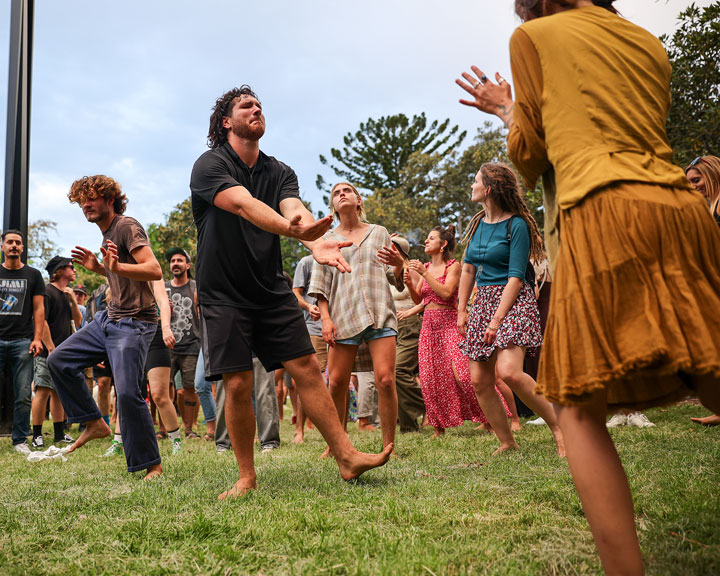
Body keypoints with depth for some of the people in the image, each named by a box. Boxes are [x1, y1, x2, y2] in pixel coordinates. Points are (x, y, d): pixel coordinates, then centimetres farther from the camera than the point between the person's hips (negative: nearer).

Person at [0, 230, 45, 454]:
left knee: (23, 395, -2)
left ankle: (20, 440, 6)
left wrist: (37, 338, -2)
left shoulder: (33, 275, 12)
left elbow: (38, 309, 8)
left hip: (22, 342, 0)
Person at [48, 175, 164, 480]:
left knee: (127, 393, -14)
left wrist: (117, 267, -37)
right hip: (108, 318, 10)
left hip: (133, 323, -10)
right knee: (58, 360, 8)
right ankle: (94, 423, 16)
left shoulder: (127, 226, -11)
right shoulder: (107, 233, 17)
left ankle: (151, 464, -1)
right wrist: (98, 268, 15)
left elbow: (154, 270, -23)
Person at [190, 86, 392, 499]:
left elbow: (293, 208, -12)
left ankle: (347, 457, 2)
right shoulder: (210, 166, -7)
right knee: (238, 384, -4)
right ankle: (247, 478, 11)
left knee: (307, 367, -3)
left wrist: (316, 242, -36)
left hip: (272, 290, 4)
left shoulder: (280, 172, 9)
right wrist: (292, 228, -46)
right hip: (224, 294, -4)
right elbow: (243, 203, -27)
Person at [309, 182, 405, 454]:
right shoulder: (327, 240, 15)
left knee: (385, 380, -12)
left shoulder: (379, 233, 16)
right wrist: (325, 318, -3)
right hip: (343, 316, 0)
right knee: (336, 383, -3)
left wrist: (399, 264, -6)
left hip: (380, 312, 0)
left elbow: (394, 279, 16)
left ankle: (389, 447, -1)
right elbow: (320, 285, 10)